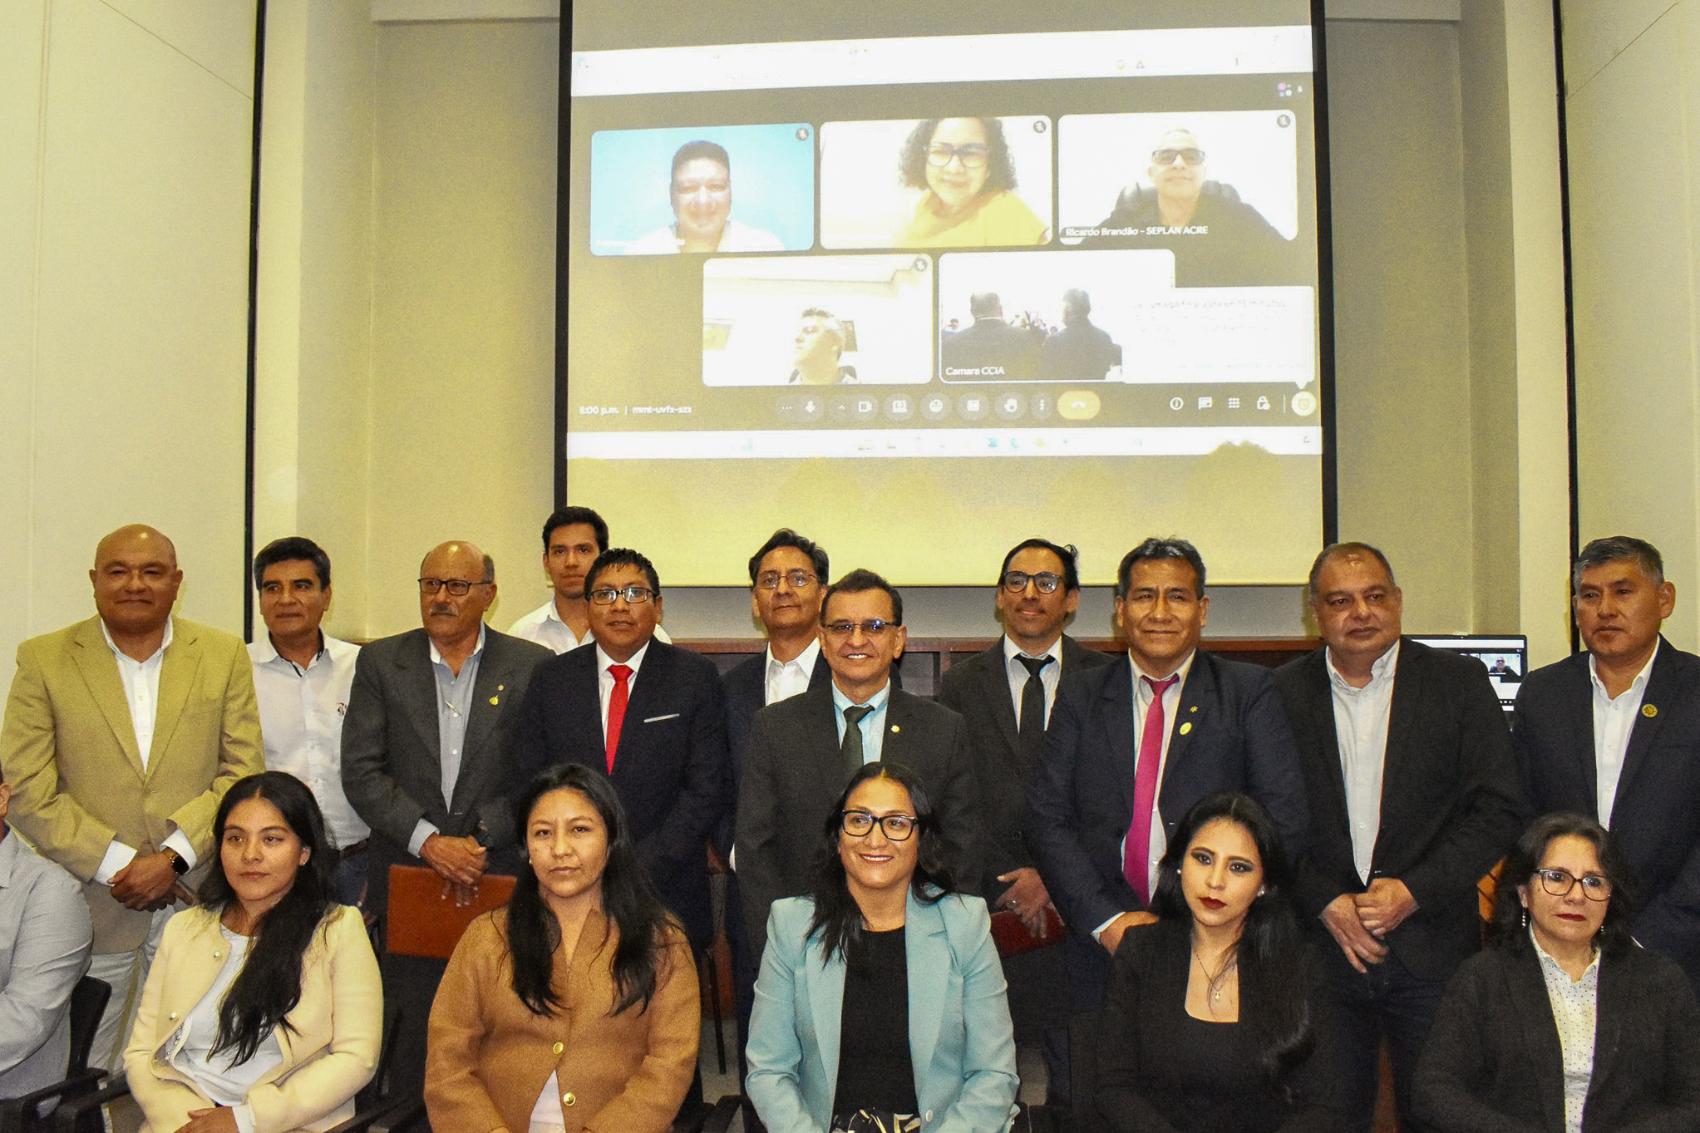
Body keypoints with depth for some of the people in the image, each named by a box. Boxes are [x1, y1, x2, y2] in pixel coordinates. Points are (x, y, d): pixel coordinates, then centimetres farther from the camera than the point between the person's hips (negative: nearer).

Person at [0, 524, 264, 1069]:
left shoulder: (225, 656, 5)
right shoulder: (44, 660, 2)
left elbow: (244, 773, 1)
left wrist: (174, 857, -11)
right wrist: (116, 865, -10)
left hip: (198, 897, 1)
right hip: (89, 903, 0)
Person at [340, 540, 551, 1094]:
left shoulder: (533, 667, 2)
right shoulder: (381, 663, 6)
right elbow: (361, 772, -1)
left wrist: (481, 839, -11)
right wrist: (428, 841, -11)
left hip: (500, 881, -1)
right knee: (409, 1041, 6)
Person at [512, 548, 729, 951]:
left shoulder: (696, 676, -1)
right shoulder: (551, 679, 6)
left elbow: (708, 788, -6)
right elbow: (528, 779, 5)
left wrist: (639, 867, -12)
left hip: (667, 894, -1)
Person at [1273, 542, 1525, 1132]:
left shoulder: (1460, 681, 1)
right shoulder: (1283, 691, 3)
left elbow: (1498, 807, -3)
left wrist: (1415, 891, -11)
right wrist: (1324, 902, -8)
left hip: (1432, 947, 0)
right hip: (1321, 947, 1)